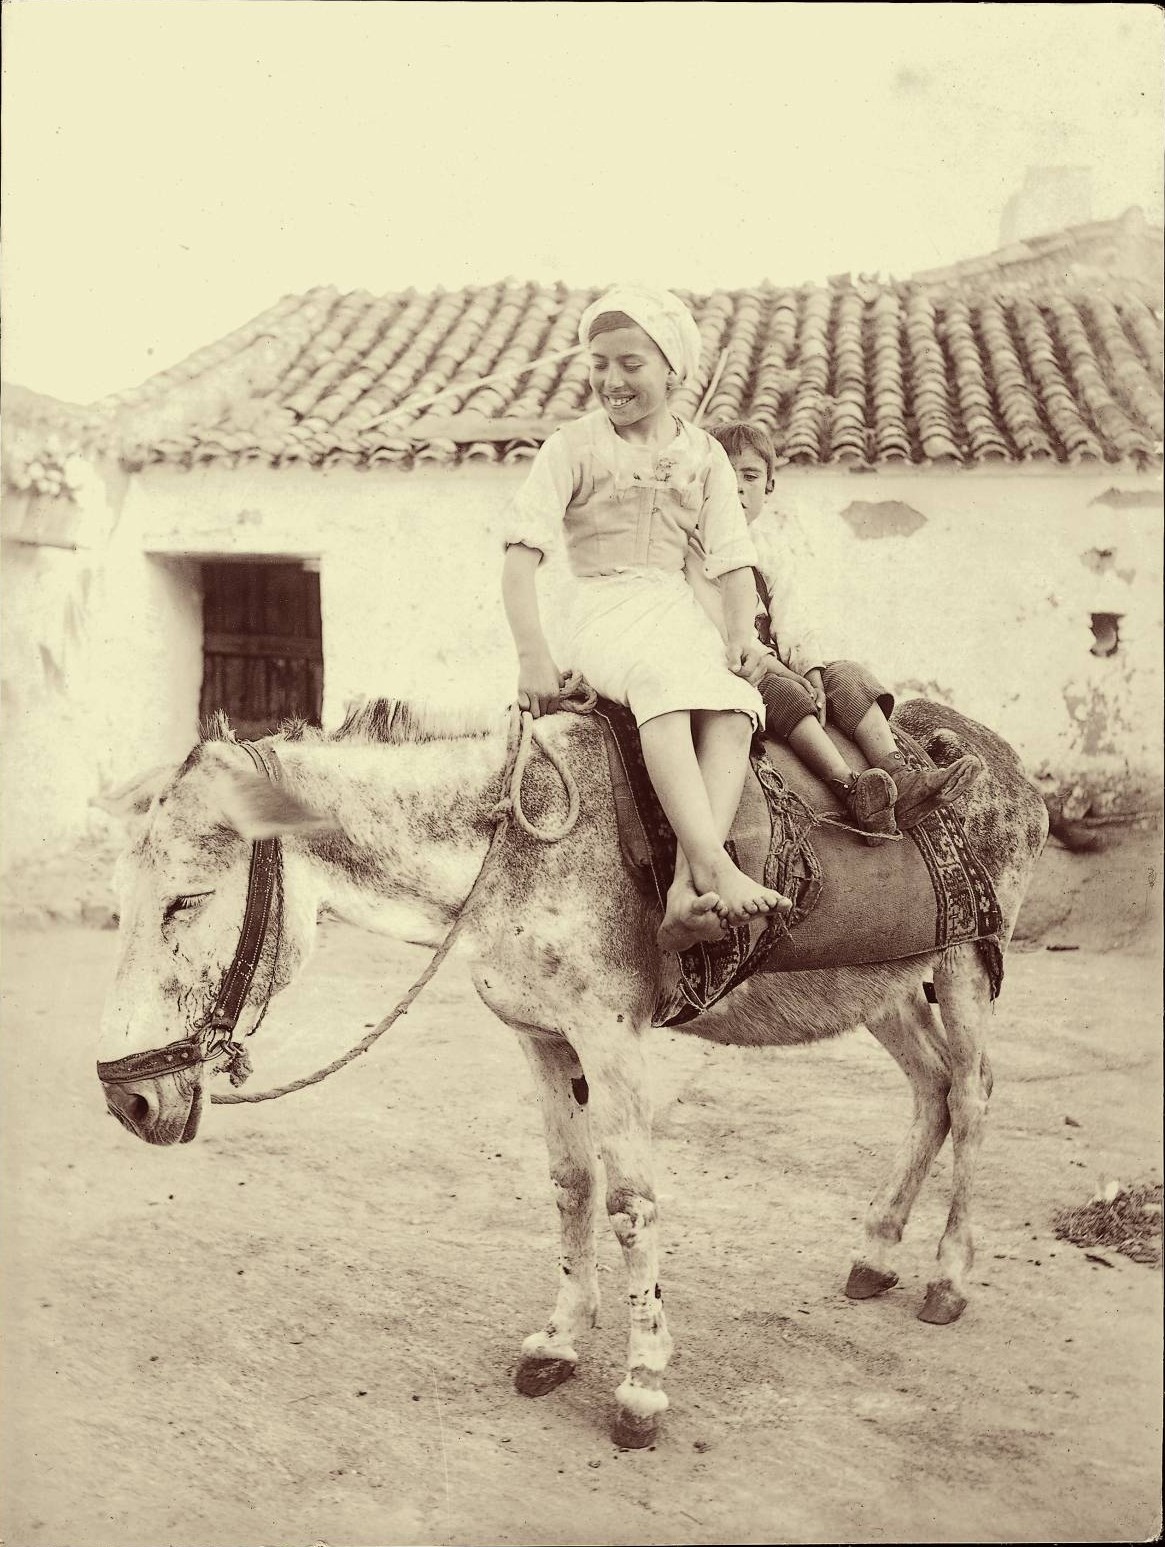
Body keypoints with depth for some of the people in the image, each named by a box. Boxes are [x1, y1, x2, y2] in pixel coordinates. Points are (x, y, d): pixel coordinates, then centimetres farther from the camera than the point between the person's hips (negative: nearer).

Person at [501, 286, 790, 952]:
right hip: (603, 609, -3)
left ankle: (687, 894, -42)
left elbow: (733, 557, 7)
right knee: (661, 683, -38)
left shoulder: (704, 455, 13)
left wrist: (742, 634, -13)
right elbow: (523, 549, -5)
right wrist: (532, 653, -18)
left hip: (679, 609, 4)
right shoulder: (574, 446, 4)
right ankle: (715, 869, -49)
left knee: (734, 704, -29)